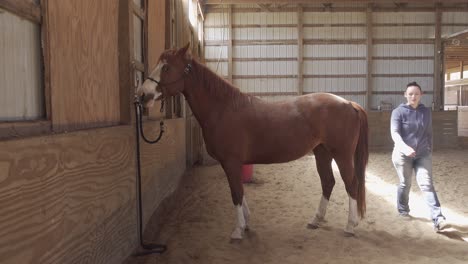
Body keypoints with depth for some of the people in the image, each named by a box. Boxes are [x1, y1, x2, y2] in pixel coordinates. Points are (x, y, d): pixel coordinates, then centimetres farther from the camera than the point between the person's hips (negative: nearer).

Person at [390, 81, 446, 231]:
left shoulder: (426, 112, 6)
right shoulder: (398, 112, -7)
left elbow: (429, 134, 14)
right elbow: (394, 132, -19)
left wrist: (430, 150, 14)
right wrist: (404, 147, -35)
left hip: (423, 154, 2)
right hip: (402, 154, -2)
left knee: (426, 184, -8)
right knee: (405, 184, 11)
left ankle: (437, 218, -14)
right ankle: (403, 210, 34)